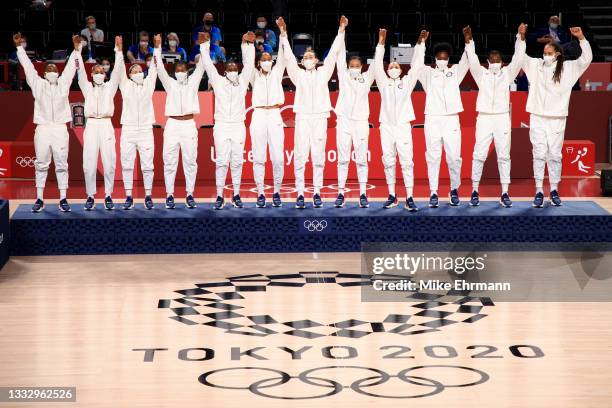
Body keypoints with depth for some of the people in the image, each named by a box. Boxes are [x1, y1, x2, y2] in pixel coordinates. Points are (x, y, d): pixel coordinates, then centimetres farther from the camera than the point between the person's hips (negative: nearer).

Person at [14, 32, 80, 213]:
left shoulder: (63, 83, 10)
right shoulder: (38, 84, 9)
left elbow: (70, 66, 8)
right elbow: (27, 66, 8)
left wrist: (76, 49, -1)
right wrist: (19, 47, 5)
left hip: (60, 129, 0)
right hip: (42, 129, 0)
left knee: (61, 165, 1)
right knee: (41, 164, 2)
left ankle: (63, 200, 3)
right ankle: (39, 199, 5)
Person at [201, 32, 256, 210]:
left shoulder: (242, 81, 9)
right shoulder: (218, 82, 5)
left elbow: (249, 64, 7)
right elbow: (208, 65, 3)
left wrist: (247, 45, 2)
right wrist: (205, 45, -1)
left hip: (238, 126, 2)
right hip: (221, 126, -2)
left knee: (237, 162, 3)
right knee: (221, 162, -4)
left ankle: (236, 195, 9)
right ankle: (220, 196, -4)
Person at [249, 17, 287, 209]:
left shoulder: (276, 73, 12)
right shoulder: (255, 76, 11)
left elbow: (282, 57, 0)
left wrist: (283, 34, -11)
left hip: (275, 116, 0)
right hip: (258, 117, 0)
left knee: (278, 157, -5)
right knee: (259, 158, -1)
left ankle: (277, 193, 4)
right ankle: (260, 194, 1)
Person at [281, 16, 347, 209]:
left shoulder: (323, 73, 12)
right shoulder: (298, 75, 11)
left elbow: (333, 54, 7)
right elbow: (288, 58, 3)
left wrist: (341, 31, 2)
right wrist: (284, 36, -4)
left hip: (320, 118, 0)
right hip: (302, 118, 0)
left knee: (318, 157, 1)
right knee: (300, 156, -4)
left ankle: (317, 193, 5)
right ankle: (300, 193, -2)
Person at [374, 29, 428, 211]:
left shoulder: (407, 82, 9)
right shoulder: (383, 83, 10)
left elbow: (416, 66, 3)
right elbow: (377, 66, 0)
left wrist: (421, 43, -4)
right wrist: (381, 44, -7)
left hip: (403, 126, -1)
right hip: (387, 126, 1)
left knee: (407, 162, -7)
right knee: (388, 161, 4)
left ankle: (409, 198, -9)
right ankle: (392, 196, 11)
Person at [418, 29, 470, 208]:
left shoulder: (455, 72, 12)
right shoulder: (429, 74, 9)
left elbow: (466, 61, 1)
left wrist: (468, 41, -12)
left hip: (451, 120, 1)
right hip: (432, 120, -1)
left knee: (454, 157, -1)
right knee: (433, 157, -2)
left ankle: (454, 190, 14)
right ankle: (433, 193, 1)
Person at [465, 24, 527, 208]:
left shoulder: (507, 73, 7)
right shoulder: (481, 74, 5)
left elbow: (518, 59, -5)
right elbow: (472, 60, -9)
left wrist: (521, 38, -18)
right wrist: (469, 41, -23)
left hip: (502, 118, 1)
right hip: (484, 118, -1)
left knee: (504, 156, 2)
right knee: (479, 155, -1)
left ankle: (504, 193, 4)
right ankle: (475, 191, 7)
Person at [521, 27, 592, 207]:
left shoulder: (568, 68, 3)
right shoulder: (536, 65, 7)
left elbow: (586, 59, -3)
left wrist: (581, 38, -12)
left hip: (557, 119, -1)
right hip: (537, 118, 1)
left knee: (555, 155, 3)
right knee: (539, 154, -1)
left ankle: (554, 190, 10)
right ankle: (539, 191, 0)